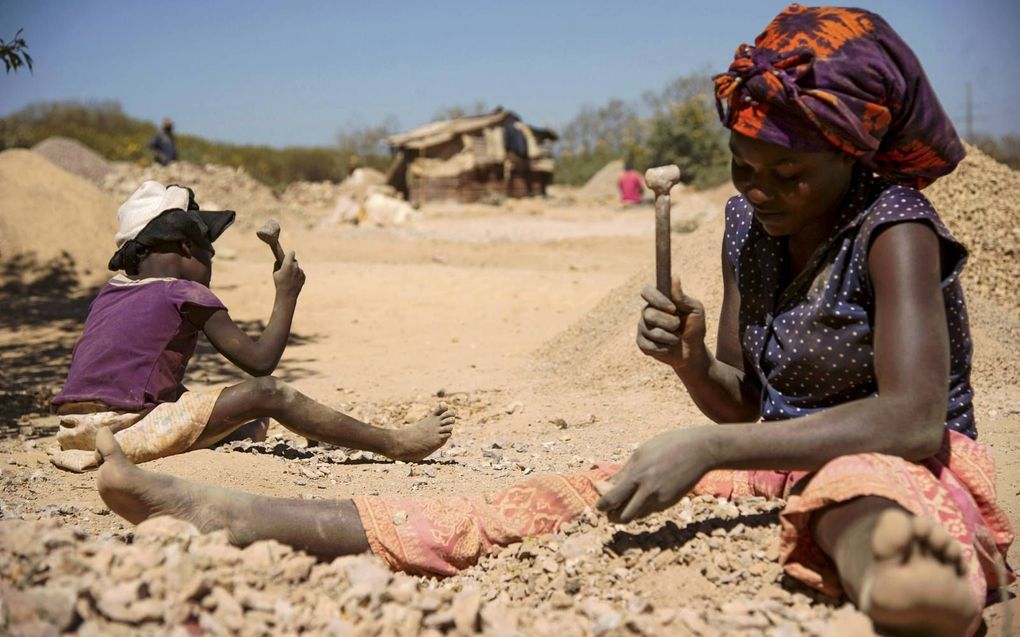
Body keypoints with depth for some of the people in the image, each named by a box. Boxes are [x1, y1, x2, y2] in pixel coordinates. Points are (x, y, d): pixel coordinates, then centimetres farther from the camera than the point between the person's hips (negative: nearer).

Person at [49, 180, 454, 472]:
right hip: (121, 431, -8)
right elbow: (260, 361, -6)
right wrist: (287, 294, 5)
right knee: (267, 393, -12)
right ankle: (397, 444, -9)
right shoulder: (185, 294, -6)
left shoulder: (110, 292, 16)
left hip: (74, 430, 8)